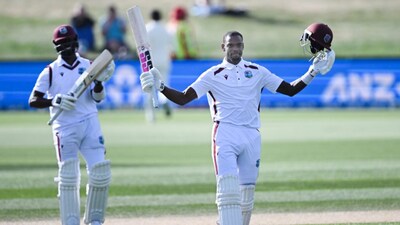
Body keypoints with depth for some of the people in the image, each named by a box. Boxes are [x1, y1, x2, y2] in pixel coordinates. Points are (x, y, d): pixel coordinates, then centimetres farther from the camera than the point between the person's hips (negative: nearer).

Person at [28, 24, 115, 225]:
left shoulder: (89, 66, 10)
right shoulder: (50, 72, 4)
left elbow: (97, 98, 6)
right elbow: (33, 101, 0)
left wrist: (99, 82, -14)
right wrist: (54, 101, -17)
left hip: (90, 123, 2)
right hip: (65, 127, -2)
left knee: (100, 172, -7)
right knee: (68, 177, -8)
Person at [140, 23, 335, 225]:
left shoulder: (257, 72, 16)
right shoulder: (213, 75, 8)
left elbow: (290, 89, 15)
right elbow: (183, 98, 1)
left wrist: (312, 72, 6)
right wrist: (161, 87, -14)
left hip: (252, 136, 3)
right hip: (225, 134, -3)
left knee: (247, 193, 4)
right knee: (228, 187, -19)